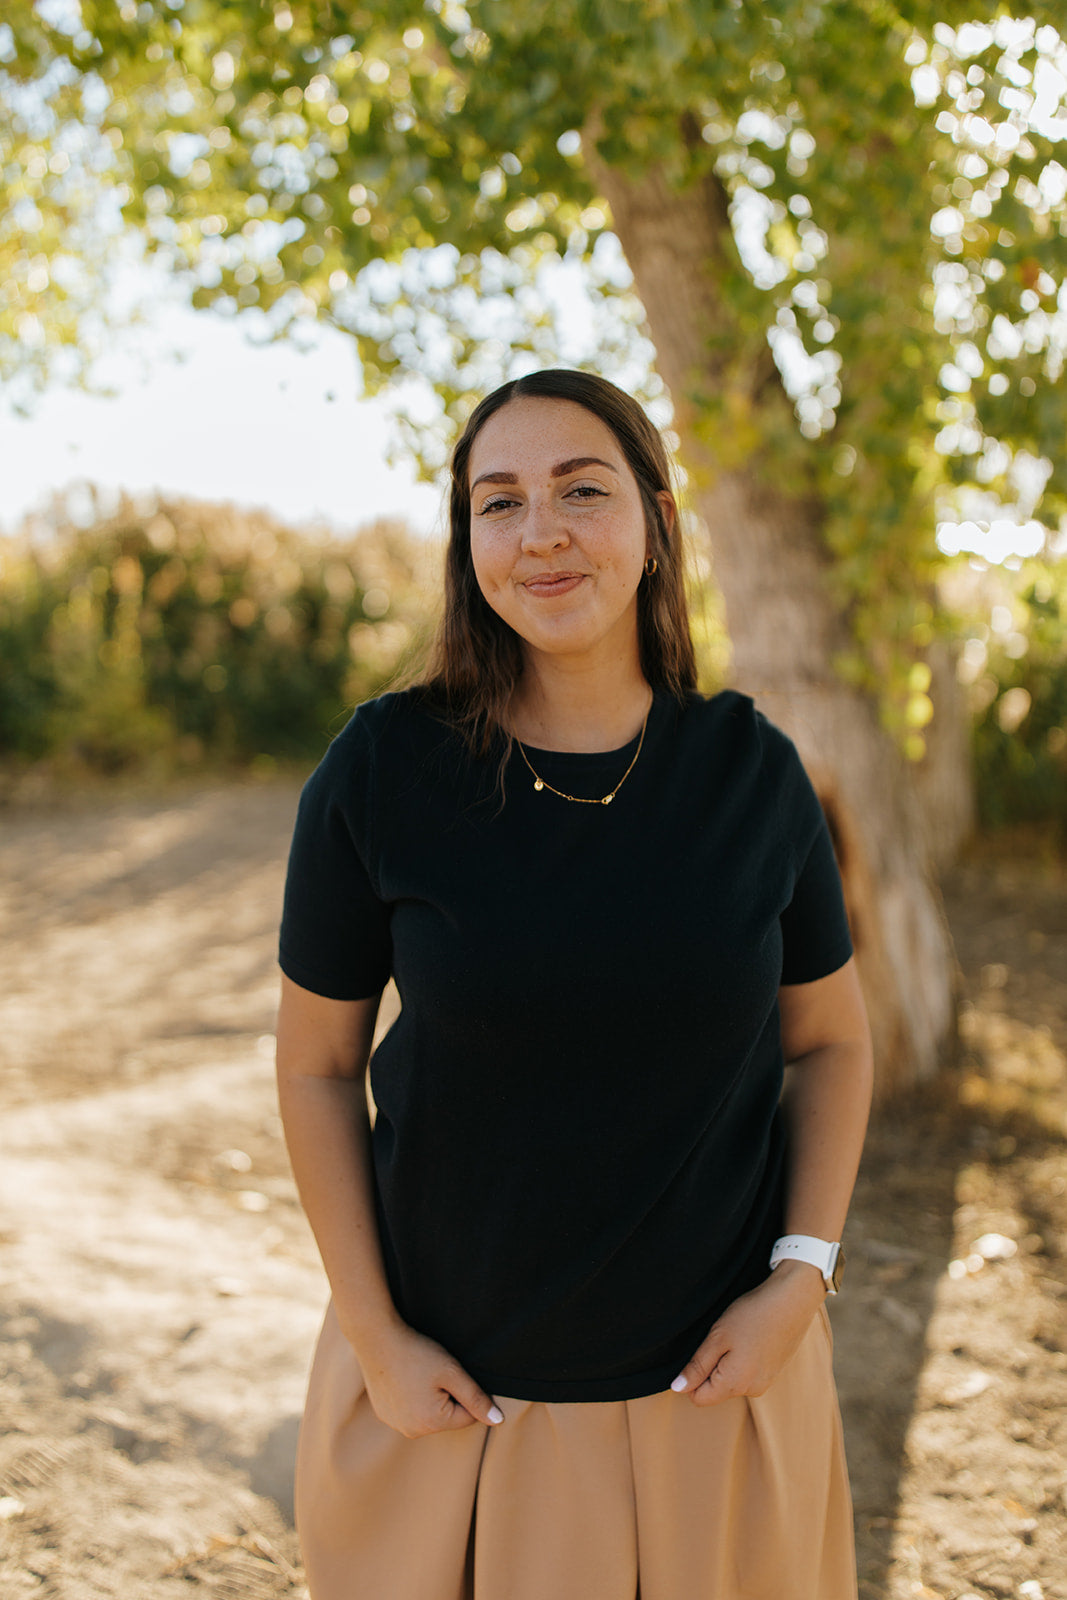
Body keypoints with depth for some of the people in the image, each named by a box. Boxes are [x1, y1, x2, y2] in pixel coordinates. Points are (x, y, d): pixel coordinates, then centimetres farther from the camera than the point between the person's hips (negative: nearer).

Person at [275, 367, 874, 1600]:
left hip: (712, 1368, 1)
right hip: (453, 1380, -1)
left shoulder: (751, 770, -8)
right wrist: (373, 1335, -6)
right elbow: (316, 1064, -4)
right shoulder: (379, 771, -13)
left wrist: (800, 1277, -7)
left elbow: (830, 1042, 3)